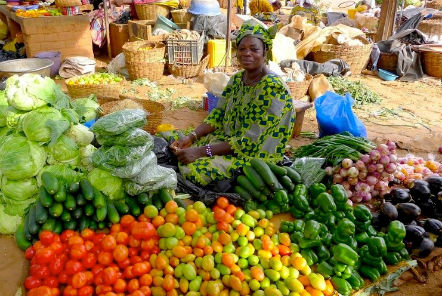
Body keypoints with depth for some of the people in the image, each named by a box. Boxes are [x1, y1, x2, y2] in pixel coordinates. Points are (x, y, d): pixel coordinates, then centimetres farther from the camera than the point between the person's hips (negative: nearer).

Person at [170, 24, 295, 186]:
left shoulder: (273, 87, -22)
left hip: (256, 154, -8)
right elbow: (218, 115, 7)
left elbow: (250, 141, -25)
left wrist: (201, 151, -26)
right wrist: (191, 137, -10)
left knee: (192, 169, -23)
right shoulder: (237, 79, 5)